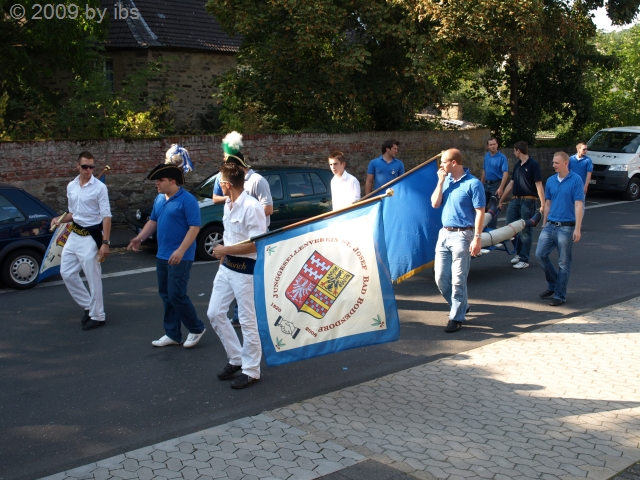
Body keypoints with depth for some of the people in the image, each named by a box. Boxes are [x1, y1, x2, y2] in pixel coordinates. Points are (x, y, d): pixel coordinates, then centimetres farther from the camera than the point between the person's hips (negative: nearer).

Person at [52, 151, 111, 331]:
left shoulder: (99, 187, -12)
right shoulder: (71, 186, 7)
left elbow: (106, 216, -14)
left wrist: (105, 242, -21)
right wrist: (61, 220, -3)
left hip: (90, 236, -7)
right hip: (74, 235, 7)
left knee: (93, 278, -1)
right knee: (67, 273, 10)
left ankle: (97, 316, 13)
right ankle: (89, 306, 26)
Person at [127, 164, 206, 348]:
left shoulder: (187, 200, -14)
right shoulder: (159, 199, 11)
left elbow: (195, 227, -18)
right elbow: (153, 221, 21)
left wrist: (181, 250, -26)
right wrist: (140, 238, 6)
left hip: (180, 257, -8)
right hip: (162, 256, 8)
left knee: (176, 295, -9)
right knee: (166, 295, 11)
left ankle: (196, 329, 9)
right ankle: (172, 334, 21)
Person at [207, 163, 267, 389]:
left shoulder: (252, 207, -19)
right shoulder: (228, 204, 8)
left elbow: (257, 243, -23)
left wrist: (225, 250, -17)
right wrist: (223, 257, 15)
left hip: (246, 270, -9)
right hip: (227, 267, 9)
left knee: (247, 320, 1)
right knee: (214, 313, 12)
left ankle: (251, 370, 16)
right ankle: (236, 358, 27)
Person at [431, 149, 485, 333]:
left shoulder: (473, 183, -10)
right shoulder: (447, 180, 9)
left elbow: (480, 212, -12)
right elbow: (435, 204, 5)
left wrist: (477, 238, -17)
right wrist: (441, 181, -3)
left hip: (462, 235, -7)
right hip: (444, 234, 7)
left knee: (458, 280, -2)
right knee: (441, 278, 9)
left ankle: (456, 318, 9)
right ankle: (460, 305, 30)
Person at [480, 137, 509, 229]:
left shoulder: (502, 157, -12)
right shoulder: (486, 156, 7)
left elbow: (505, 173, -17)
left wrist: (501, 188, -24)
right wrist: (481, 184, 15)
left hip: (496, 184, -6)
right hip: (486, 184, 6)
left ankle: (491, 229, 10)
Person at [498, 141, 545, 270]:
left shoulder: (533, 165, -9)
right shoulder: (517, 165, 14)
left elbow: (539, 185, -14)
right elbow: (511, 184, 20)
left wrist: (542, 204, -21)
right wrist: (501, 201, 21)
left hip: (528, 201, -7)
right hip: (515, 200, 8)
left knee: (526, 231, -1)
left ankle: (524, 260, 4)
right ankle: (519, 253, 25)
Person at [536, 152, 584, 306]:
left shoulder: (576, 180, -8)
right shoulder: (550, 181, 8)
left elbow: (578, 205, -12)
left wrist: (577, 229, -16)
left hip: (567, 228, -5)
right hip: (550, 225, 5)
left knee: (563, 263, 2)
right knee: (540, 254, 0)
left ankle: (559, 295, 12)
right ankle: (553, 284, 22)